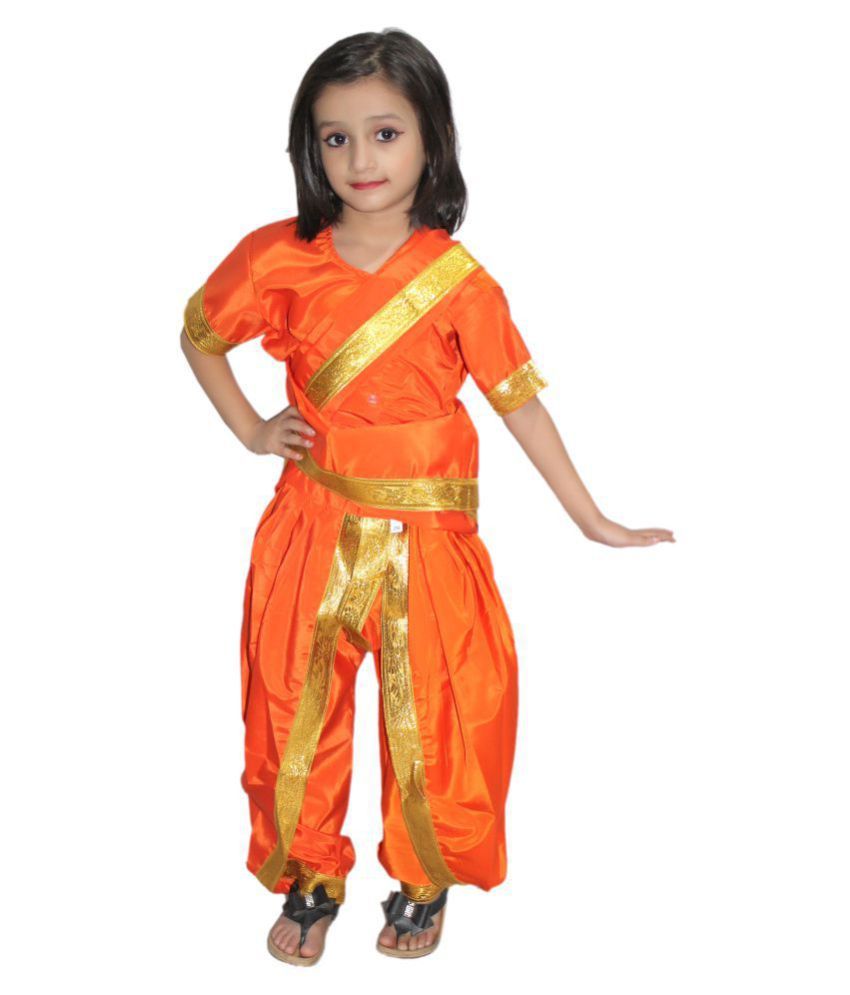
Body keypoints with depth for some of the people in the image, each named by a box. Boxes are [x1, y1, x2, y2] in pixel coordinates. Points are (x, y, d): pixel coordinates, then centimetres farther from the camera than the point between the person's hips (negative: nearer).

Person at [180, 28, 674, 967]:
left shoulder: (459, 280, -8)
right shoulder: (277, 258, -5)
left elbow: (519, 399, -3)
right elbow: (199, 332, 13)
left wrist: (594, 523, -1)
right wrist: (251, 430, 3)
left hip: (427, 537, -1)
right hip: (312, 529, 2)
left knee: (434, 716, 7)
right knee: (297, 710, 11)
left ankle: (424, 881, 34)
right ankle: (309, 878, 36)